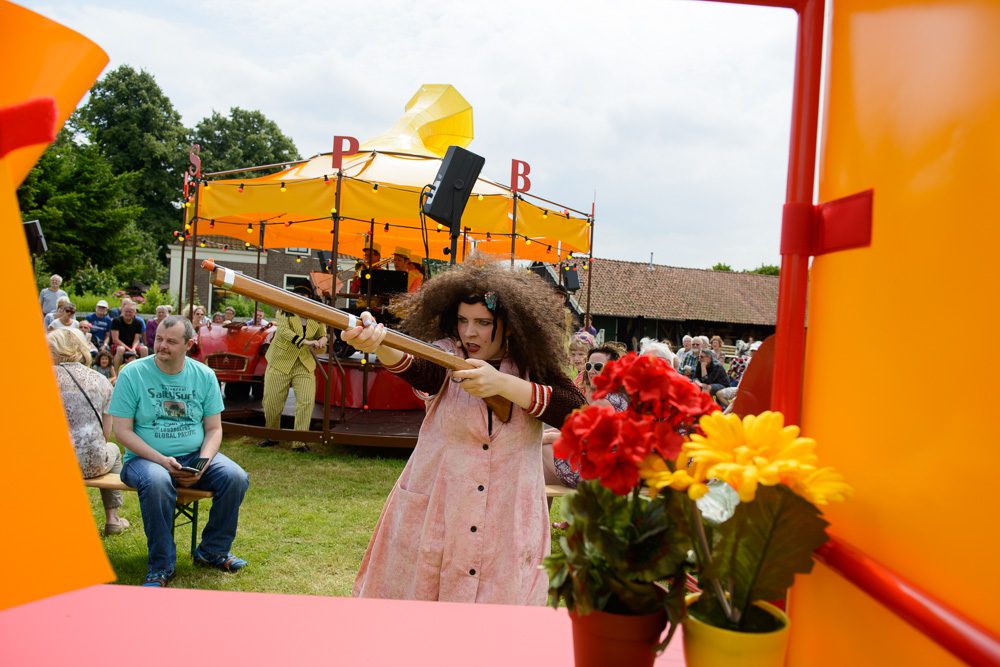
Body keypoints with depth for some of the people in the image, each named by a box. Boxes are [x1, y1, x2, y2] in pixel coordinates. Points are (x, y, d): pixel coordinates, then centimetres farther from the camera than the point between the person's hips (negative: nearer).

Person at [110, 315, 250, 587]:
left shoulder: (204, 376, 2)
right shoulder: (132, 374, -6)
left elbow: (214, 429, 5)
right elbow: (123, 431, -7)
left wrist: (202, 463, -15)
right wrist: (162, 460, -19)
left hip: (195, 455, 3)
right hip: (145, 457, -3)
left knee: (236, 478, -22)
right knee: (157, 481, -37)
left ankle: (213, 551, 1)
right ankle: (161, 567, -18)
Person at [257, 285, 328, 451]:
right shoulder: (284, 313, -4)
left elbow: (322, 334, 14)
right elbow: (284, 330, -22)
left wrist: (322, 341, -12)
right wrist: (305, 342, -35)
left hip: (304, 365, 2)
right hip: (280, 362, -2)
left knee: (307, 401, -11)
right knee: (271, 401, 2)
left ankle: (300, 442, -3)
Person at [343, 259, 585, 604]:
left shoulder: (533, 367, -1)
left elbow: (579, 414, -15)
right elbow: (418, 370, -26)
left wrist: (503, 384, -24)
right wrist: (379, 345, -48)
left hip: (508, 528, 1)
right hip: (432, 520, 0)